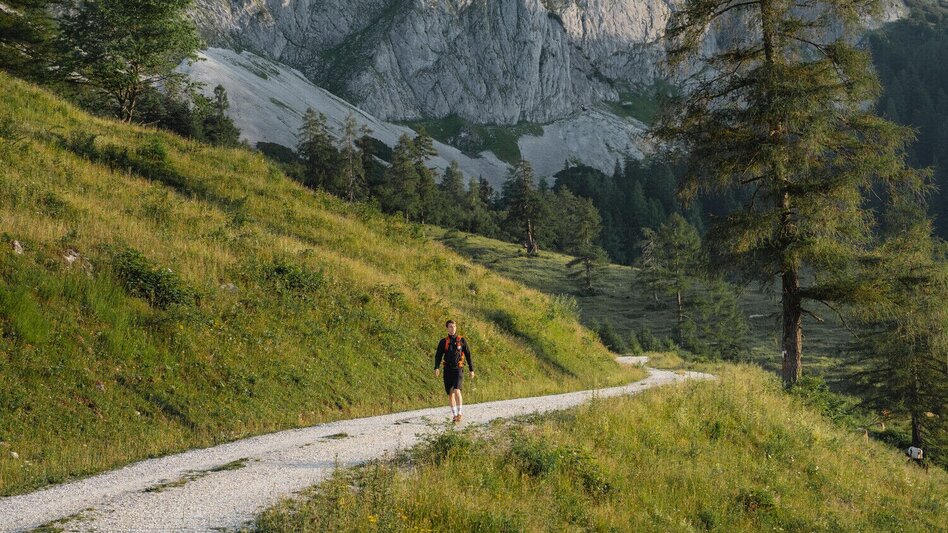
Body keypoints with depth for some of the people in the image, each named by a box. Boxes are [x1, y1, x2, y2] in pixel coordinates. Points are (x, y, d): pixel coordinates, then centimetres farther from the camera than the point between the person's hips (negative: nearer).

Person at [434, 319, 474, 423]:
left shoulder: (462, 340, 1)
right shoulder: (443, 342, 4)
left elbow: (468, 355, 5)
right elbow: (438, 356, -2)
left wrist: (471, 370, 4)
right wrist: (436, 368, -18)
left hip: (458, 369, -3)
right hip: (447, 370, 3)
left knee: (457, 391, -21)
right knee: (450, 393, 6)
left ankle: (459, 413, -16)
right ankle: (454, 415, 17)